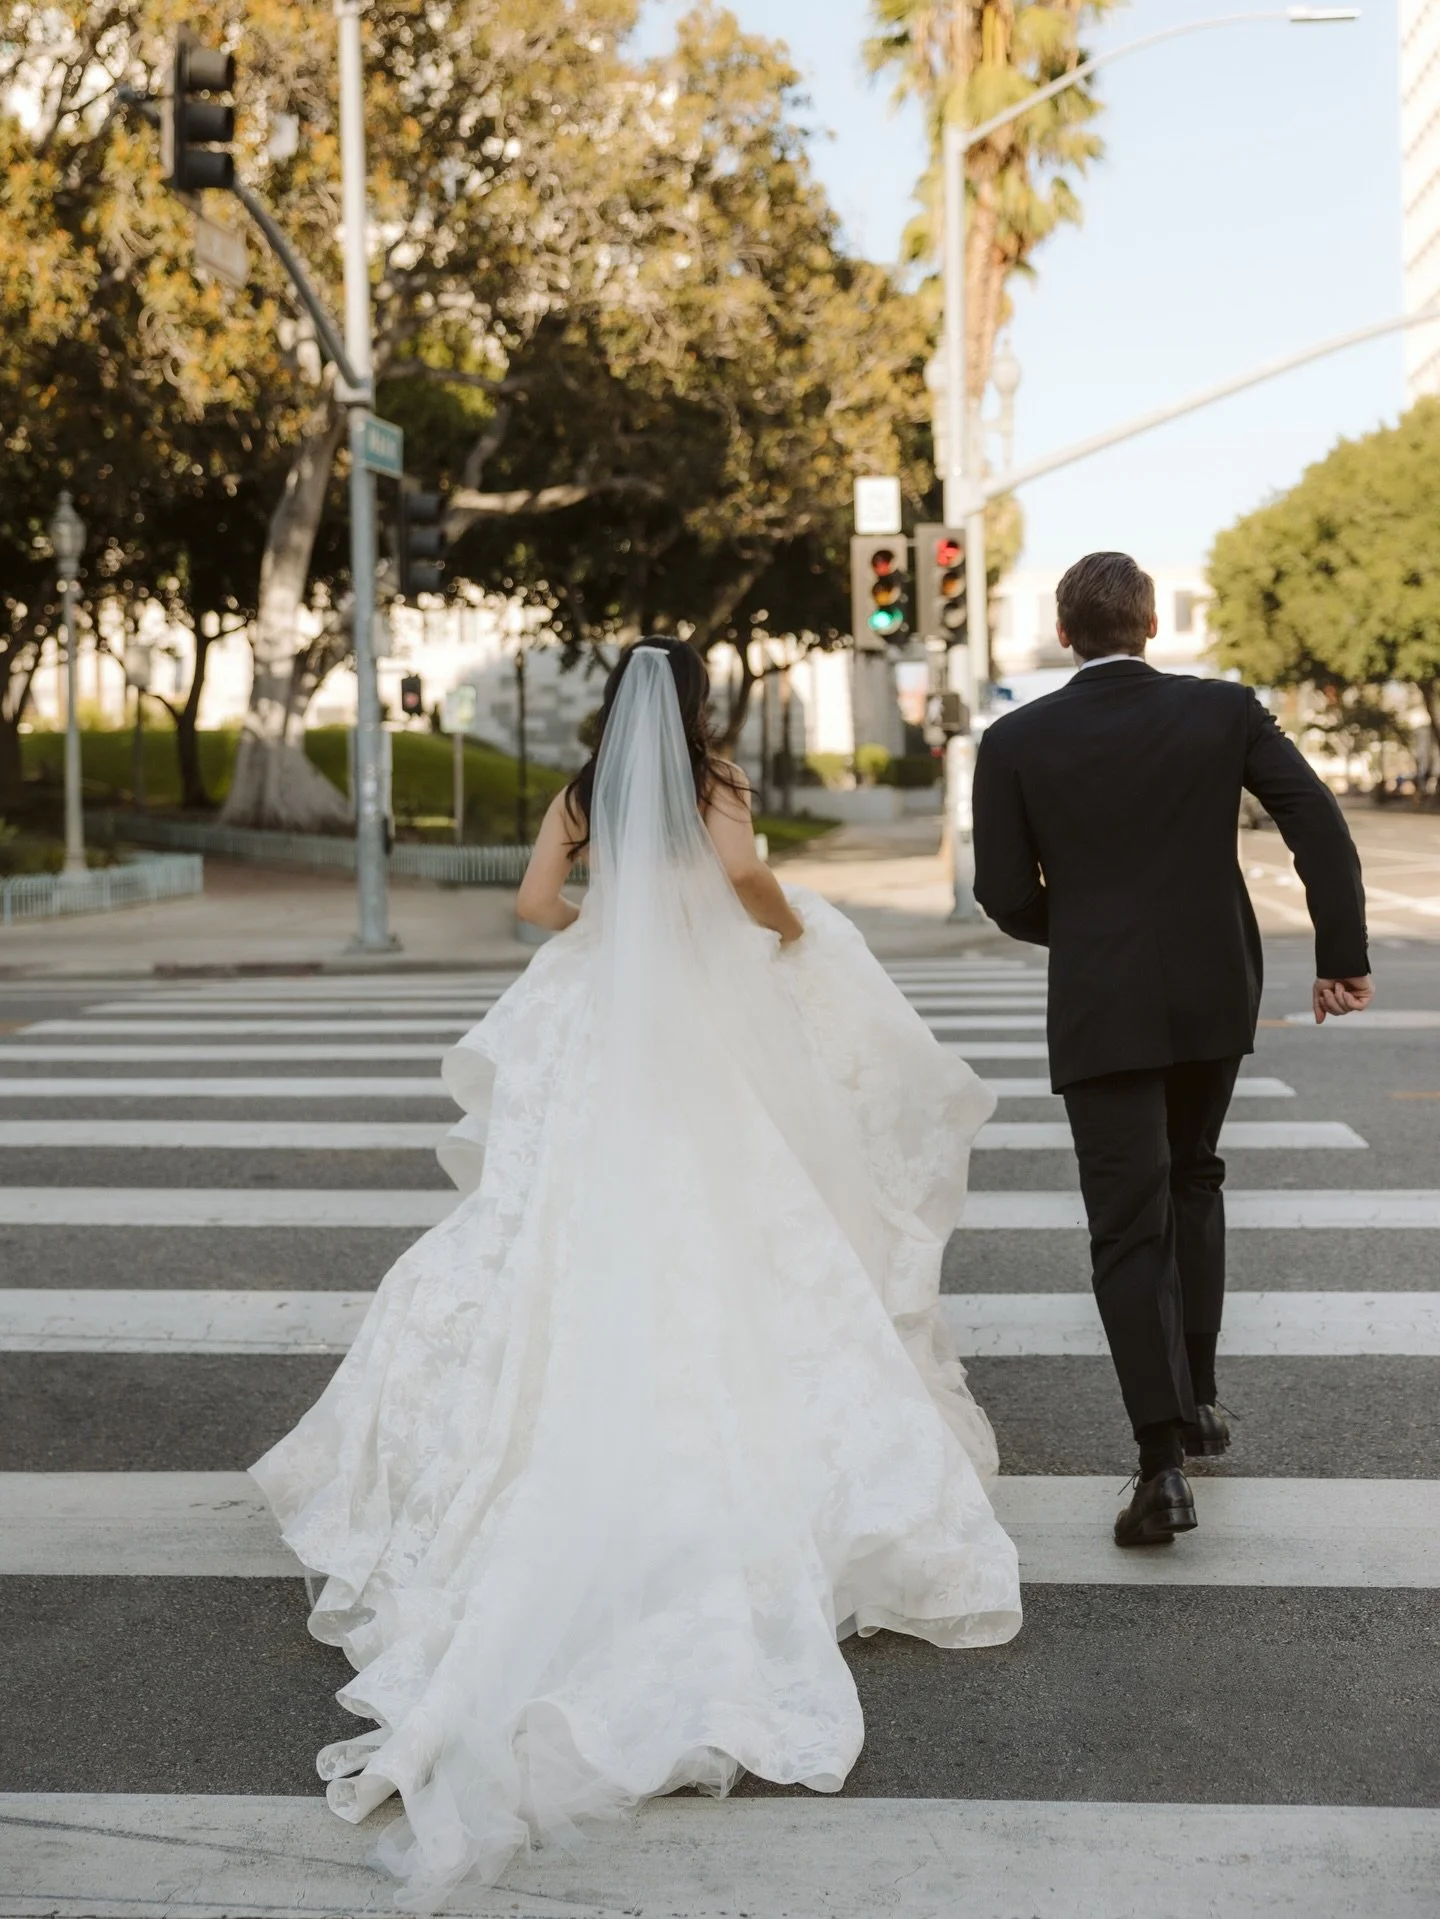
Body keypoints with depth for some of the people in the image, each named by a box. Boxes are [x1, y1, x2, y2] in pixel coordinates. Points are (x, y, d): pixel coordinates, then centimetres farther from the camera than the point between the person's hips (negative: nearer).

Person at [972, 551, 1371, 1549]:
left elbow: (1006, 894, -3)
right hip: (1216, 995, 3)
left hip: (1102, 1010, -2)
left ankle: (1165, 1460, -9)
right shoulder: (1224, 710, -2)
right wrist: (1344, 956, -5)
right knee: (1192, 1181, 24)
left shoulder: (1016, 742, -5)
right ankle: (1198, 1395, 28)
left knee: (1129, 1229, 0)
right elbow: (1319, 822, -8)